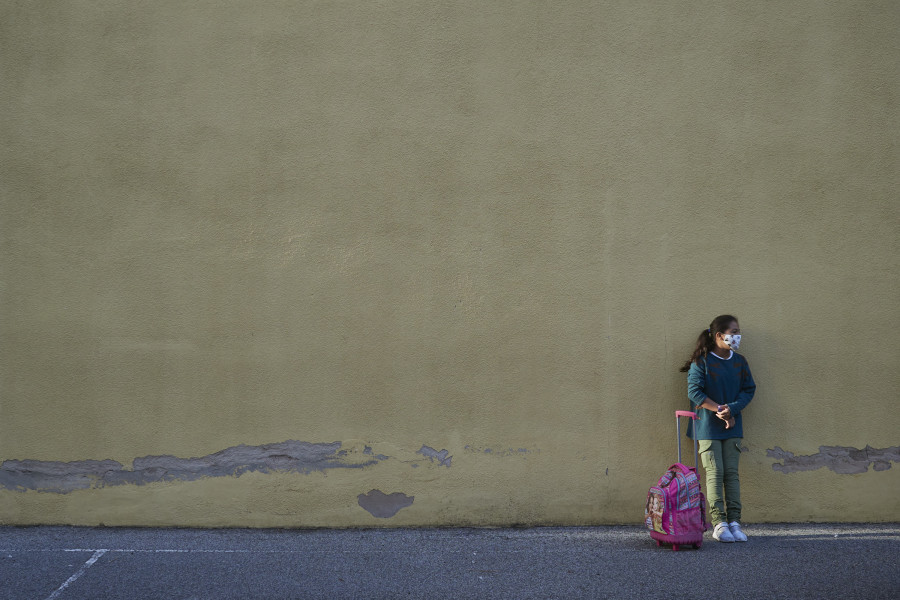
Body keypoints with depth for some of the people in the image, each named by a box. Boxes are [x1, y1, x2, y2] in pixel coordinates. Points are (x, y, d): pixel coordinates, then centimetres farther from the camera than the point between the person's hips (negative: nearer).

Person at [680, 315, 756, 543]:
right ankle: (718, 523, -6)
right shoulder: (701, 361, -7)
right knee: (714, 473, -6)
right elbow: (695, 391, -12)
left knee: (732, 473, 1)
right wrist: (719, 409, -17)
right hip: (708, 427, -4)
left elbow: (748, 389, 5)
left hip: (732, 426, 4)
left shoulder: (739, 362, 8)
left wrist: (732, 409, -12)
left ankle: (734, 521, 1)